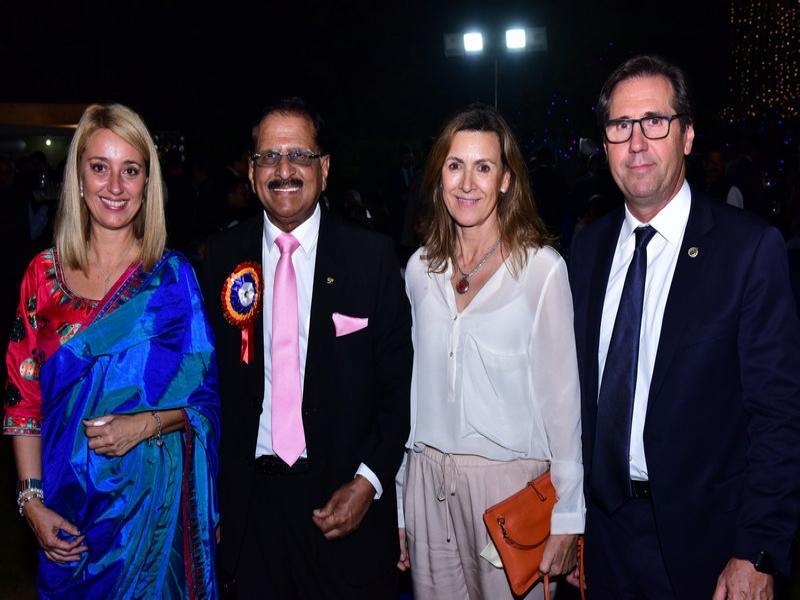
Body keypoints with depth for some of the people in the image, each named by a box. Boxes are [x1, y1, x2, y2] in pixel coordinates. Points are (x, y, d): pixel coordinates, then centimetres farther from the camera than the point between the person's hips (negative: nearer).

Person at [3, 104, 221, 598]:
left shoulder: (173, 276, -5)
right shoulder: (45, 273, 0)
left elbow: (205, 394, -3)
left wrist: (148, 423, -20)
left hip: (154, 495, -1)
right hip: (67, 499, 2)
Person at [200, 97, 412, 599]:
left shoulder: (372, 255, -5)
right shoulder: (223, 257, 1)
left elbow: (398, 383, -3)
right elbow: (214, 378, 5)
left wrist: (368, 481, -11)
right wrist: (215, 497, 2)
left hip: (346, 498, -1)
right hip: (250, 498, 2)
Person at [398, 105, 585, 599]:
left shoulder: (541, 267, -9)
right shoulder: (421, 268, 4)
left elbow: (561, 394, -7)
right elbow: (417, 383, 9)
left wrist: (567, 515, -8)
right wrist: (401, 499, 11)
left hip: (510, 479, -4)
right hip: (429, 479, 4)